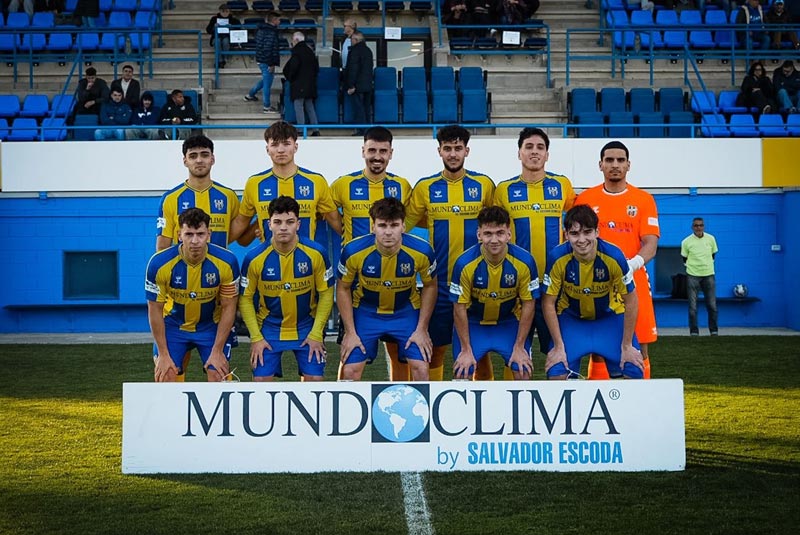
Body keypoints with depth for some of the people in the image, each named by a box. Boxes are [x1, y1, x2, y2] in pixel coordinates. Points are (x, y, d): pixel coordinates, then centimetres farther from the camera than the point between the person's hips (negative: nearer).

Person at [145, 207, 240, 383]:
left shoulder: (226, 261, -23)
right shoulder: (159, 263, -25)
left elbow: (228, 308, -13)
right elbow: (154, 310, -14)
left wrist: (217, 351, -13)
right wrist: (163, 354, -14)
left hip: (212, 326, 0)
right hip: (173, 325, 0)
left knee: (219, 377, -9)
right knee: (164, 377, -10)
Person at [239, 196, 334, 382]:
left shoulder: (315, 253, -14)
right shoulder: (254, 258, -15)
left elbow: (326, 293, -5)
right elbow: (245, 299, -4)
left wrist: (316, 334, -8)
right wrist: (256, 337, -9)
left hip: (306, 327, 1)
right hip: (268, 327, 0)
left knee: (314, 378, -4)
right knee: (261, 379, -6)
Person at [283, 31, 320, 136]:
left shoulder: (297, 51, -13)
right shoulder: (310, 51, 11)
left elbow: (293, 67, -20)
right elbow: (317, 67, 13)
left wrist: (290, 78, -5)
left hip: (299, 85, -8)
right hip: (310, 84, 8)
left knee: (299, 108, -4)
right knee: (310, 107, 13)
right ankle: (315, 130, 11)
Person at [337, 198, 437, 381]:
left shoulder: (422, 250, -24)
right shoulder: (353, 251, -26)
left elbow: (430, 286, -4)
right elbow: (343, 289, -8)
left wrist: (422, 329, -5)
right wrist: (350, 332, -8)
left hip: (407, 311, 1)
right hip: (365, 311, 0)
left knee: (421, 368, -8)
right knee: (350, 370, -6)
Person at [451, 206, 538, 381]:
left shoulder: (524, 261, -22)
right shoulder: (465, 263, -25)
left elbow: (528, 304, -11)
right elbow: (459, 308, -15)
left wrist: (519, 347, -9)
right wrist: (466, 349, -12)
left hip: (510, 322, 1)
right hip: (473, 322, -1)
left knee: (523, 371, -11)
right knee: (461, 373, -11)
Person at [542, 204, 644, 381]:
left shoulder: (614, 256, -27)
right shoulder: (557, 258, -26)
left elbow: (631, 301, -15)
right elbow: (548, 303, -14)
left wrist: (627, 345, -12)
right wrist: (559, 346, -15)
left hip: (611, 317, 0)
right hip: (570, 318, 0)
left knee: (634, 372, -13)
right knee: (556, 372, -18)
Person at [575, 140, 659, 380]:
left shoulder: (643, 199, 5)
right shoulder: (585, 199, 7)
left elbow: (650, 243, -3)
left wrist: (634, 262, -24)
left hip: (633, 283, 0)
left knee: (640, 349, 0)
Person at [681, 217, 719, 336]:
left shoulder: (711, 239, 1)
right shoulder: (686, 242, -6)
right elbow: (685, 259, 5)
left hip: (708, 275, 2)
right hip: (692, 276, -2)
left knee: (712, 305, 3)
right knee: (693, 307, -1)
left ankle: (714, 331, 15)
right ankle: (694, 332, 6)